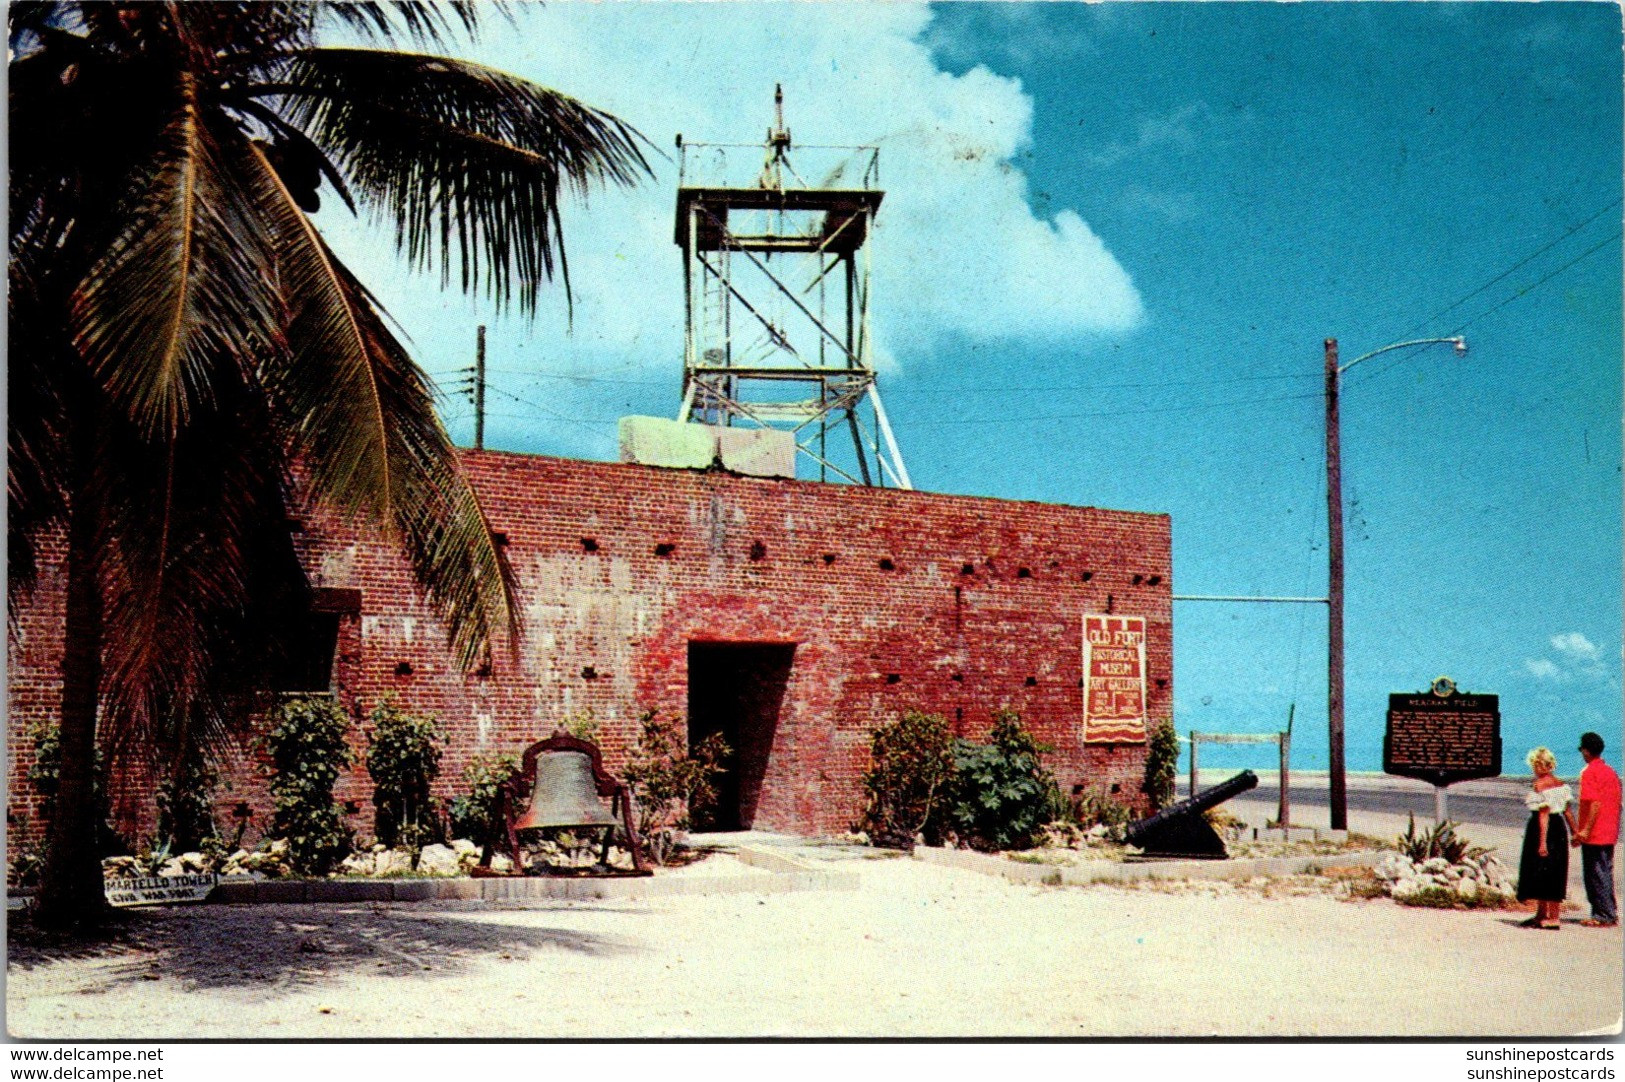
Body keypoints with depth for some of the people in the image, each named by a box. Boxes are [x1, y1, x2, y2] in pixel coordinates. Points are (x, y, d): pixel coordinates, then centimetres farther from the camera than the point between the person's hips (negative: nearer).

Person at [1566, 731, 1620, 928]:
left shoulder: (1590, 772, -12)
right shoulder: (1610, 772, 12)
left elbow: (1594, 803, -20)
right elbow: (1618, 804, 15)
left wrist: (1585, 831, -20)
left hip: (1594, 835, -8)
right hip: (1610, 834, 8)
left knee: (1596, 875, -3)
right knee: (1605, 873, 13)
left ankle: (1603, 916, -2)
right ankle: (1609, 914, 16)